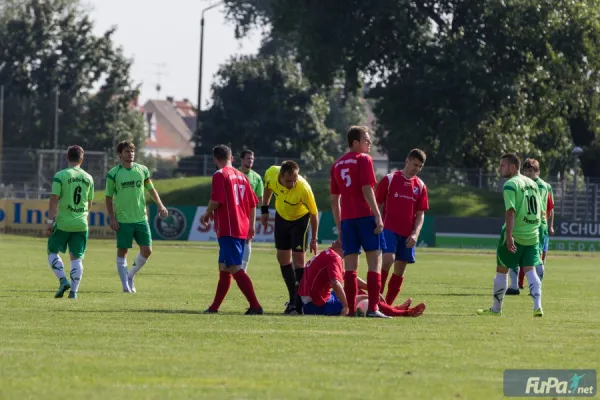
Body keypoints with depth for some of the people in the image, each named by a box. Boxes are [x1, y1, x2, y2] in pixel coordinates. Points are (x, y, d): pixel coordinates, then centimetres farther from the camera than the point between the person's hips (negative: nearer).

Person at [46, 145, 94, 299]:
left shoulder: (60, 176, -6)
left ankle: (63, 281, -9)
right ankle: (74, 291, -2)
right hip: (81, 224, 3)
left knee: (52, 252, 10)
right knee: (76, 258, 8)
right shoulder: (88, 178, 8)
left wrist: (50, 222, -7)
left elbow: (54, 200, -11)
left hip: (63, 223, -3)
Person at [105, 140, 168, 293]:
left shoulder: (142, 170, 6)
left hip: (141, 218, 3)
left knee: (147, 250, 0)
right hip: (123, 220, -3)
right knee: (122, 251, 0)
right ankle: (125, 284, 7)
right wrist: (112, 218, -7)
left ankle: (130, 275, 21)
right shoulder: (113, 174, -3)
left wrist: (160, 205, 1)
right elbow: (109, 198, 1)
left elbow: (151, 189, 16)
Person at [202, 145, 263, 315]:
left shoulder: (220, 175, -8)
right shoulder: (241, 176, 14)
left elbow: (216, 200, -17)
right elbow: (253, 203, 15)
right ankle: (214, 307, 23)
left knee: (235, 268, -11)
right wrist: (251, 226, 24)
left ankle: (255, 306, -20)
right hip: (242, 229, 8)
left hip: (228, 229, -8)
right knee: (224, 268, 17)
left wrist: (207, 214, 2)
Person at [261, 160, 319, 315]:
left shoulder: (304, 189, -39)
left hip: (300, 218, -5)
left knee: (298, 257, -12)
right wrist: (264, 210, 3)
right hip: (281, 216, 5)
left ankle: (298, 303, -9)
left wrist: (314, 239, -16)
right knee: (283, 257, 8)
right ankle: (293, 297, 20)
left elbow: (314, 213, -23)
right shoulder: (271, 174, -28)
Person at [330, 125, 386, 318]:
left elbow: (334, 199, 17)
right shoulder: (364, 159, -2)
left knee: (350, 265, 5)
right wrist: (378, 216, -14)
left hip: (346, 219, 6)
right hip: (366, 216, -6)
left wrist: (339, 226, 21)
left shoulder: (337, 165, 17)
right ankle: (373, 308, -14)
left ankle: (351, 309, 0)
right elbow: (367, 190, -13)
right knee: (375, 262, -5)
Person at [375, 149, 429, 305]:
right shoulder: (389, 180, 1)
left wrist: (415, 234, -5)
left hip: (408, 235, 4)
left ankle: (387, 305, 14)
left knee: (399, 270, 5)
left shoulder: (420, 186, 10)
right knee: (388, 260, -23)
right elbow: (376, 205, 4)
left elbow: (420, 214, 10)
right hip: (389, 229, -4)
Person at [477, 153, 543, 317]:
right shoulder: (532, 184, 14)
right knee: (530, 269, 5)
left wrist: (509, 236, -24)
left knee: (502, 270, 6)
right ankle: (537, 306, -12)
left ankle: (496, 308, 15)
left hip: (515, 236, -6)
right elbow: (540, 211, 19)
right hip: (532, 236, 6)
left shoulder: (510, 185, -10)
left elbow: (511, 211, -19)